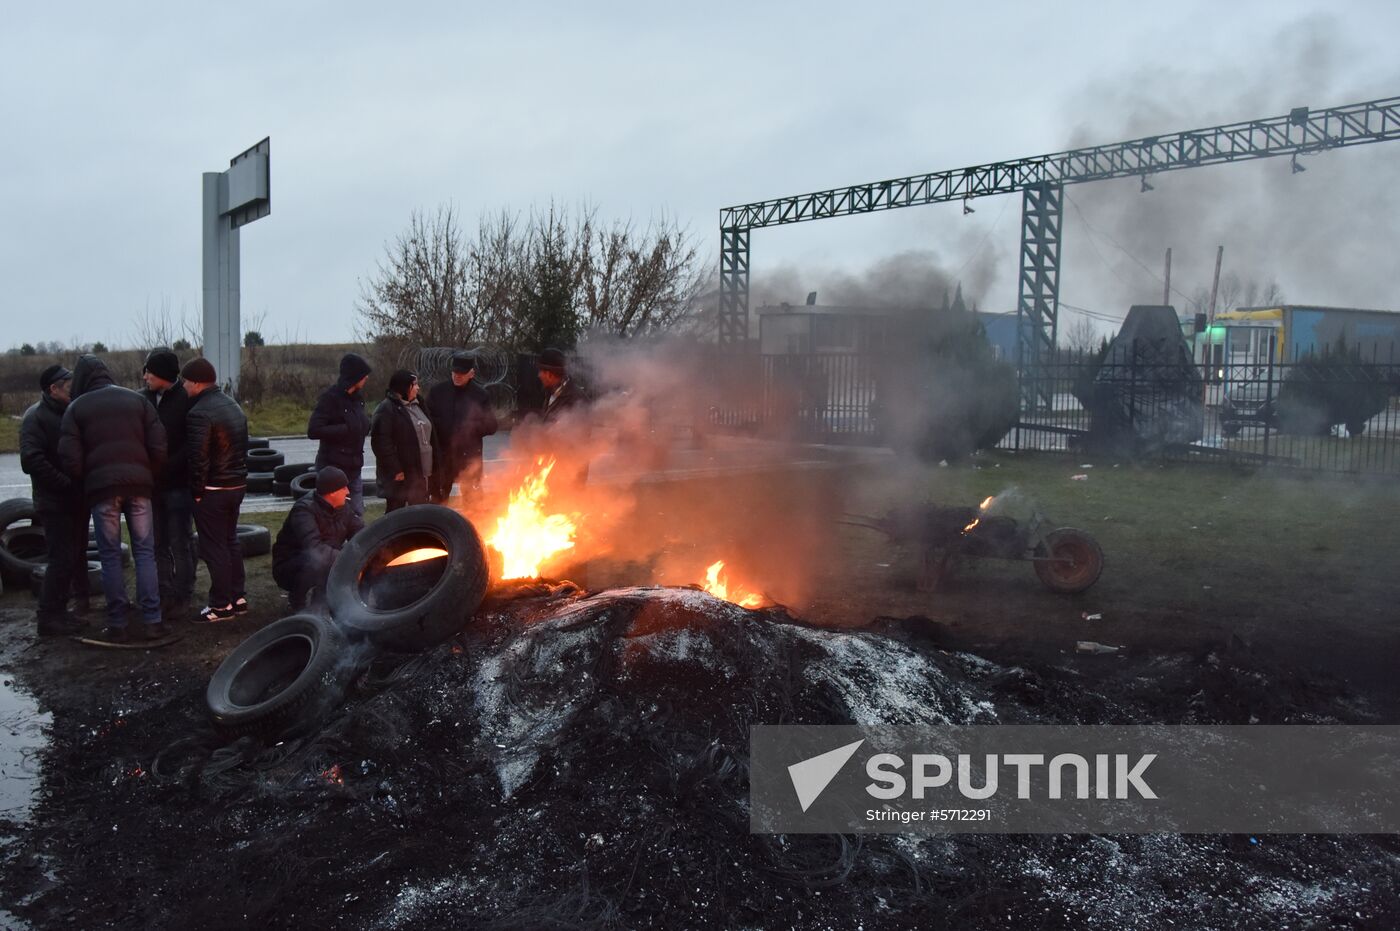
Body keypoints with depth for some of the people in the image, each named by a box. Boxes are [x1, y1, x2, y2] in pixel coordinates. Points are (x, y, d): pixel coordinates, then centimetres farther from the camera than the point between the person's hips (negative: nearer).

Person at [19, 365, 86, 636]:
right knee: (62, 559, -8)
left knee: (74, 556, 12)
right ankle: (49, 617, 0)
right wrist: (67, 484, -22)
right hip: (55, 502, -8)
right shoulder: (36, 416, -11)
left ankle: (59, 611, 21)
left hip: (76, 501, 8)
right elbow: (31, 460, -21)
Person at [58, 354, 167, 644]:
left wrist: (84, 482, 15)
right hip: (138, 483, 1)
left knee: (110, 556, 6)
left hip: (101, 487, -1)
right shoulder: (136, 400, 11)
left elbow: (70, 458, -1)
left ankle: (117, 625, 7)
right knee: (145, 552, 6)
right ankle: (152, 621, 3)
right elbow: (158, 447, 4)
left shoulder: (76, 408, 6)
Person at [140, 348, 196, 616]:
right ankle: (165, 593, 20)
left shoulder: (186, 400, -10)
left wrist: (167, 467, -20)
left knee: (180, 542, 2)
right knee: (159, 543, 11)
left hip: (178, 483, -5)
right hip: (151, 483, 5)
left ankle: (182, 596, 10)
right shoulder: (143, 399, 5)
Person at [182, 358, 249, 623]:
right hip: (237, 484, 9)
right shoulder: (232, 405, 12)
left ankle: (221, 605, 4)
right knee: (230, 541, 17)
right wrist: (239, 475, 17)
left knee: (214, 547, -1)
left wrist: (196, 491, -12)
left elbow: (198, 458, -21)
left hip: (212, 490, -9)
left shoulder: (199, 414, -18)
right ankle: (238, 597, 23)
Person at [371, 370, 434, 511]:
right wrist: (395, 470, -21)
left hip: (420, 472, 8)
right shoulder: (386, 409, -13)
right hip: (399, 474, -8)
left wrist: (429, 467, 14)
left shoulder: (416, 405, 14)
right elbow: (381, 442, -20)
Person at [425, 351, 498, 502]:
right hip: (441, 455, 1)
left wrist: (471, 428, -14)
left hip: (469, 456, -1)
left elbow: (491, 427, 0)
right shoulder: (438, 391, 1)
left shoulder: (480, 395, -2)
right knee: (438, 499, 10)